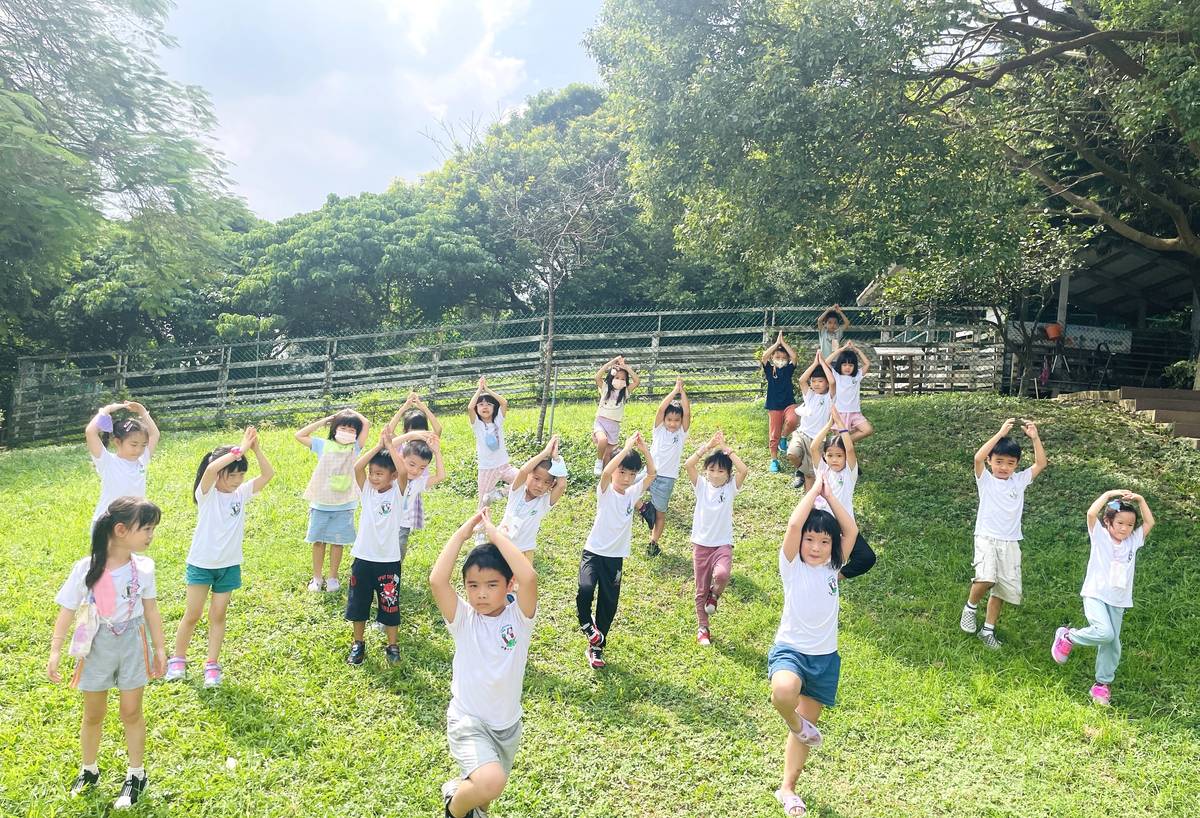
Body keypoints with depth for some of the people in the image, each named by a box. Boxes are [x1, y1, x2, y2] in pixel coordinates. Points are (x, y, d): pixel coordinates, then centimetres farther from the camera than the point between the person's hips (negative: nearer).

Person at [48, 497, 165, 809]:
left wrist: (159, 648, 6)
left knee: (131, 712, 9)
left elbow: (151, 611, 2)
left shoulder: (143, 568, -9)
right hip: (97, 646, -1)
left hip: (133, 644, 1)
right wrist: (55, 651, -14)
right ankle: (89, 770, 39)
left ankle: (136, 774, 25)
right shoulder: (86, 569, -17)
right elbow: (67, 610, -9)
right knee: (93, 714, 15)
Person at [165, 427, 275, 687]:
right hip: (201, 564, -3)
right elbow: (211, 468, -35)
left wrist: (256, 449, -21)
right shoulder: (207, 494, -13)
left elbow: (268, 474, -10)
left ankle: (212, 665, 18)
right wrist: (240, 449, -32)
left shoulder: (242, 493, -1)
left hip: (229, 565, 3)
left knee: (218, 616, 9)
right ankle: (177, 659, 26)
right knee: (192, 615, 6)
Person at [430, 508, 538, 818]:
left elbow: (529, 577, -32)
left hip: (507, 723, 3)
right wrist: (464, 531, -26)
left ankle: (459, 788, 55)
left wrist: (494, 533, -27)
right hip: (467, 720, -3)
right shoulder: (463, 619, -12)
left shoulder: (519, 616, -11)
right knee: (491, 782, -27)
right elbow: (437, 580, -29)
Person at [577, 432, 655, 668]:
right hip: (594, 552, -4)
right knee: (586, 590, -27)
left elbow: (652, 473, -7)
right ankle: (586, 623, 3)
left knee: (609, 603, 9)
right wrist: (627, 447, -33)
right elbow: (605, 472, -31)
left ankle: (596, 647, 25)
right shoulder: (605, 491, -10)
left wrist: (644, 449, -19)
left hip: (616, 557, 4)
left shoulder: (633, 493, 3)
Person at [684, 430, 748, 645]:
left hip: (723, 545, -1)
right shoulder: (701, 486, -1)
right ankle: (702, 627, 28)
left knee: (721, 575, -30)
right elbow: (688, 465, -17)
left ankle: (715, 594, 5)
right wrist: (708, 446, -18)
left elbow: (744, 470, -21)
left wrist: (726, 449, -17)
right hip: (701, 544, 2)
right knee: (701, 590, 10)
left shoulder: (731, 488, -3)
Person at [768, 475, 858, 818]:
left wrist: (829, 494, -8)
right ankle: (797, 725, -1)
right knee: (783, 693, -36)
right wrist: (814, 490, -14)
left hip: (825, 658, 4)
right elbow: (794, 524, -22)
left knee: (808, 723, 11)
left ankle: (788, 788, 30)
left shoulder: (833, 567, 4)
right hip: (790, 649, -4)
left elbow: (851, 530, -6)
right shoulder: (792, 566, -7)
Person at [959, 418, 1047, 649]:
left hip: (1010, 543, 5)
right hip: (987, 538, -5)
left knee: (1003, 589, 8)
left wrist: (1034, 438, -6)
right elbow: (978, 457, -20)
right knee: (986, 579, -27)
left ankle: (988, 630, 24)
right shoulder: (985, 480, -2)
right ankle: (970, 607, 2)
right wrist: (1000, 434, -21)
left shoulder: (1020, 480, 10)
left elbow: (1041, 463, 5)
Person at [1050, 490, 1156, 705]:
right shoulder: (1100, 536, -4)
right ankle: (1067, 637, 1)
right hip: (1095, 595, -5)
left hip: (1118, 601, 5)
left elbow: (1150, 523, 6)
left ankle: (1102, 684, 20)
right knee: (1104, 633, -24)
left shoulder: (1133, 540, 9)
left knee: (1112, 643, 6)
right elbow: (1091, 513, -19)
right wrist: (1108, 494, -14)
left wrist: (1140, 500, 0)